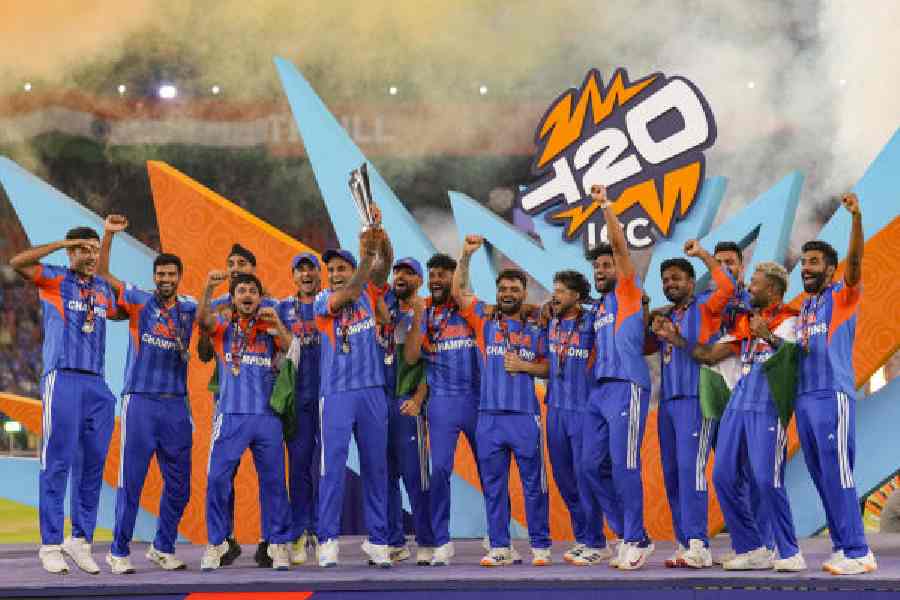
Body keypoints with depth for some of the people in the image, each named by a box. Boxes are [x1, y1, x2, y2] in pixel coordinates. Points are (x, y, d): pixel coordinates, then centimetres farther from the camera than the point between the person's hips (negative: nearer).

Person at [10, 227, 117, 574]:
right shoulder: (54, 279, 2)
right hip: (62, 380, -5)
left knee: (92, 464, 6)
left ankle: (81, 540, 14)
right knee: (57, 464, -5)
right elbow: (17, 262, -14)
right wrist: (62, 243, -12)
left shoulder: (104, 289, 17)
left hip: (97, 385, 6)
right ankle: (51, 545, -1)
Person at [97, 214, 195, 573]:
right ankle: (119, 551, 5)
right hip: (140, 401, -3)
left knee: (179, 483, 7)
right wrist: (108, 235, -10)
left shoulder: (190, 310, 9)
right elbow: (101, 274, 0)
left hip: (176, 405, 3)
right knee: (131, 479, -3)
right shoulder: (138, 302, 2)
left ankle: (163, 549, 22)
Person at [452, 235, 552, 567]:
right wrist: (466, 254, -11)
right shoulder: (484, 319, 8)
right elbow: (458, 291, -2)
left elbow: (547, 366, 10)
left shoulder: (537, 327, 8)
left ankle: (540, 546, 7)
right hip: (489, 415, 1)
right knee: (493, 484, 5)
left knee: (534, 483, 1)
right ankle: (499, 547, 11)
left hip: (525, 415, -1)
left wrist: (524, 366, -8)